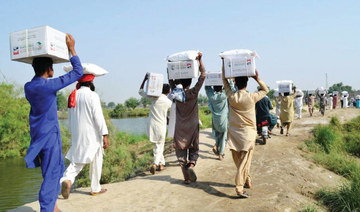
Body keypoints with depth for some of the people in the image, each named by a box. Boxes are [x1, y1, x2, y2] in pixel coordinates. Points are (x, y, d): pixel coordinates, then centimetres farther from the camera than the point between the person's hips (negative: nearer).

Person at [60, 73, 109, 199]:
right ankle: (95, 188, 20)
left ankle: (67, 179, -15)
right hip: (92, 135, -5)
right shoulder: (92, 95, -12)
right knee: (96, 162, 9)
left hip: (77, 135, 6)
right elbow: (98, 117, -17)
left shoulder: (73, 96, 8)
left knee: (77, 161, 12)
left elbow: (70, 118, 14)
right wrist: (105, 135, -16)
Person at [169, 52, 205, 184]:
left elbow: (171, 80, 10)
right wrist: (200, 60, -6)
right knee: (194, 149, 15)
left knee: (181, 152, 6)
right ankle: (192, 164, -13)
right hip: (193, 127, -1)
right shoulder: (193, 92, -9)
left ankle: (187, 177, 3)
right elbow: (203, 75, -8)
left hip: (180, 128, 1)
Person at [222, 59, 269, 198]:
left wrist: (224, 62, 13)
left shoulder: (231, 96, -6)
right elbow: (265, 90, 6)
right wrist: (257, 78, -2)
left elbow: (224, 81, 9)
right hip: (248, 134, -3)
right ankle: (239, 188, -8)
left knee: (238, 161, 16)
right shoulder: (251, 98, -11)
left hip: (234, 133, 3)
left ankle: (247, 181, 32)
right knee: (245, 162, -1)